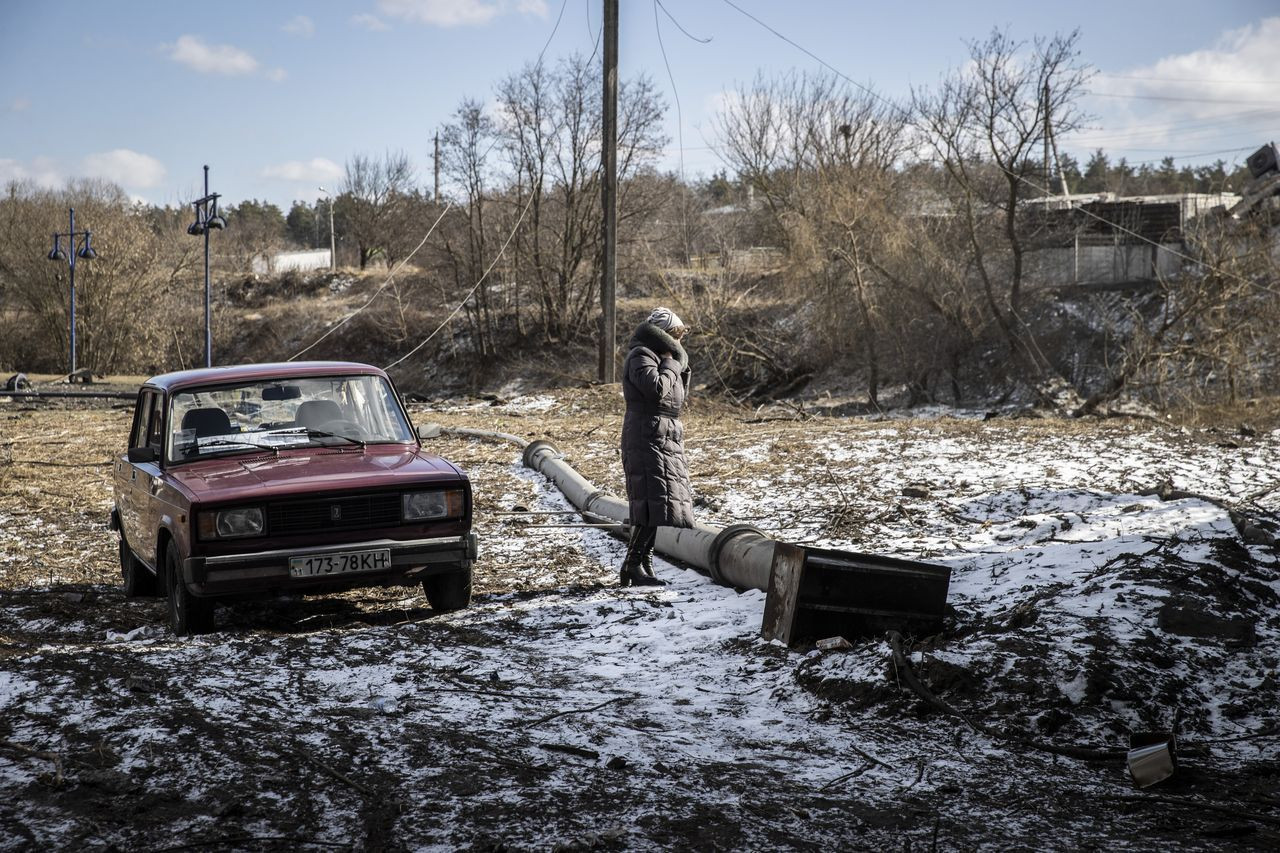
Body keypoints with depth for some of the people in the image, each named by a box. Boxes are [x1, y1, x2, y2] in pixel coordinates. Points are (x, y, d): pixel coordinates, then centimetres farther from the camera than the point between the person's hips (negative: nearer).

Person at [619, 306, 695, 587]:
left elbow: (678, 399, 24)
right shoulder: (640, 357, -8)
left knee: (658, 507, 8)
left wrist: (681, 369, 9)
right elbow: (657, 389, -24)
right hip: (647, 440, -10)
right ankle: (633, 564, -15)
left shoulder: (658, 358, 22)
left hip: (666, 440, 10)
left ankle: (643, 562, 11)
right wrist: (671, 364, -8)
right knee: (655, 503, -16)